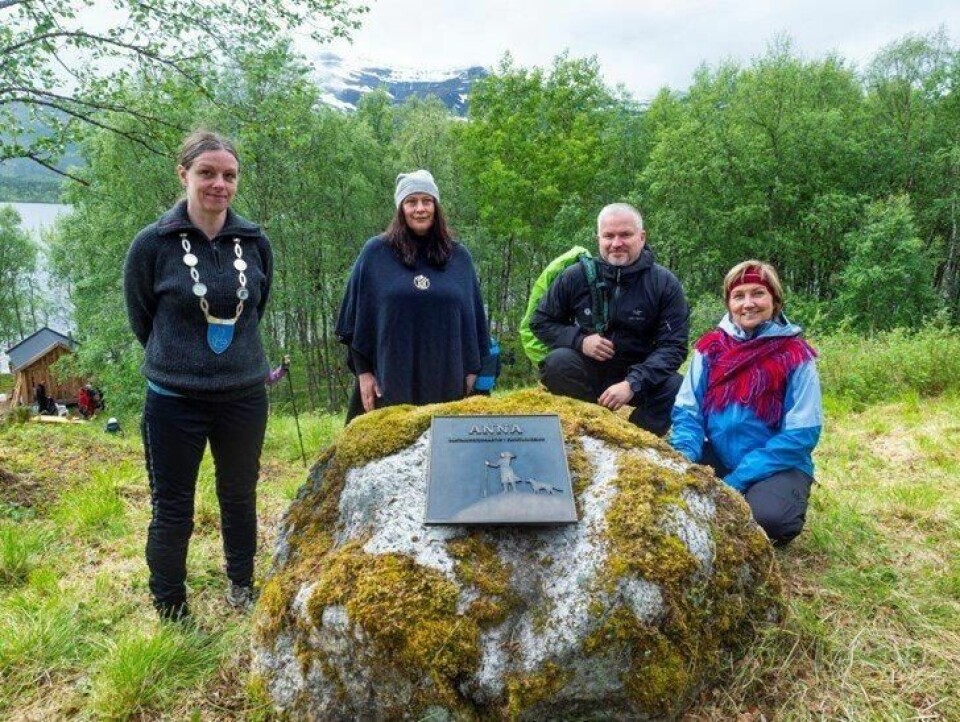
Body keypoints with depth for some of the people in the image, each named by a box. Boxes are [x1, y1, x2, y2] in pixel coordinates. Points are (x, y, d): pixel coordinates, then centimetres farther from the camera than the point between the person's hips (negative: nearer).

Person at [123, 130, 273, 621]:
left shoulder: (255, 243, -2)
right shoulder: (153, 244, -10)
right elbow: (140, 318, 3)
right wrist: (178, 359, 10)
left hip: (244, 396, 3)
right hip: (174, 400, -2)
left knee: (239, 498, 19)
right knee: (172, 510, 9)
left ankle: (241, 587, 41)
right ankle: (169, 610, 29)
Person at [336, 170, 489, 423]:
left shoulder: (459, 257, 9)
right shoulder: (375, 253, 3)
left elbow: (473, 319, 12)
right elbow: (357, 316, 4)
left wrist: (472, 371, 7)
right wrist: (363, 371, -1)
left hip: (446, 384, 2)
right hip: (391, 383, -2)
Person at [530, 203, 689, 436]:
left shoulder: (665, 283, -8)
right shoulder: (575, 276, -5)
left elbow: (673, 346, -13)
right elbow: (541, 322, 4)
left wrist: (632, 384, -28)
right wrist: (580, 341, -17)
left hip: (639, 375, 0)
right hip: (585, 371, 0)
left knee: (679, 389, -29)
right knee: (557, 362, -31)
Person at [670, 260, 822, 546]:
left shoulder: (796, 354, -8)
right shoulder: (710, 346, 1)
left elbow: (802, 433, -13)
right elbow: (687, 411, -1)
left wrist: (738, 480, -20)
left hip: (778, 465, -3)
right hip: (718, 458, 3)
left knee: (766, 517, -33)